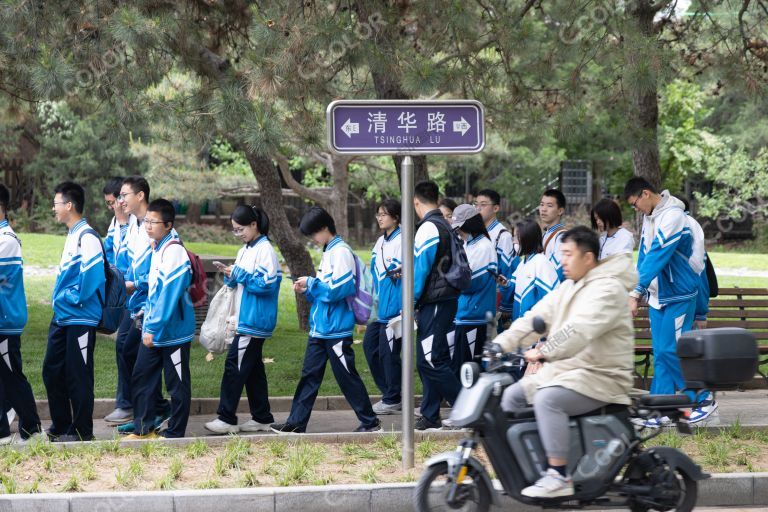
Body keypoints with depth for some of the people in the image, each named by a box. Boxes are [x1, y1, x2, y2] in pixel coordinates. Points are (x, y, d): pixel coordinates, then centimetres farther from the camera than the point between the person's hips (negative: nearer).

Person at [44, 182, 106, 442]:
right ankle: (60, 427, 24)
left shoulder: (87, 237, -16)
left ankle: (82, 431, 7)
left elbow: (91, 277, -23)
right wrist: (59, 299, 10)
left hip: (80, 318, -10)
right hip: (62, 317, 10)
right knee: (52, 371, 13)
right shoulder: (72, 235, 14)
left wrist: (67, 298, -14)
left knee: (78, 376, -2)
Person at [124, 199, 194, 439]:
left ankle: (174, 433, 10)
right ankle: (143, 429, 21)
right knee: (141, 376, 12)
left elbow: (169, 293, -23)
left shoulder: (173, 251, -19)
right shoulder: (156, 249, 10)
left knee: (177, 384, 3)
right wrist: (147, 321, 17)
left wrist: (154, 328, -22)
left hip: (172, 330, -9)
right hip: (152, 330, 9)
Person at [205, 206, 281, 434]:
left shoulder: (265, 250, -12)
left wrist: (240, 275, -17)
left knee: (235, 364, -11)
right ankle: (262, 417, 16)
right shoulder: (244, 251, 15)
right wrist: (230, 277, -1)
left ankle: (227, 419, -9)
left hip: (255, 321, -9)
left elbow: (267, 284, -19)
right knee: (252, 367, 11)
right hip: (246, 320, 9)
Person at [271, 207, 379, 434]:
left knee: (347, 377, -1)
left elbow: (340, 289, -21)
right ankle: (296, 422, 10)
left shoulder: (341, 252, -14)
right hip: (320, 328, 9)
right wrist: (307, 290, 6)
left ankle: (370, 422, 8)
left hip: (336, 330, -9)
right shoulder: (328, 252, 15)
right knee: (309, 374, 8)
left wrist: (311, 284, -12)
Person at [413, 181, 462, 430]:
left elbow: (421, 268, -15)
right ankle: (430, 416, 13)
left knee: (431, 360, -9)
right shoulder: (445, 226, 16)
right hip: (447, 299, 10)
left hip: (434, 304, -10)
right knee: (428, 359, 11)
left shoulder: (428, 228, -13)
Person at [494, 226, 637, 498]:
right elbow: (535, 319, 9)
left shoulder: (607, 289, -16)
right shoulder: (566, 289, 16)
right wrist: (501, 344, -4)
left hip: (602, 377, -10)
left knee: (548, 399, -33)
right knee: (511, 396, 7)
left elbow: (580, 330, -31)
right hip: (563, 371, 10)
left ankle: (559, 477, -30)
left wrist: (544, 353, -38)